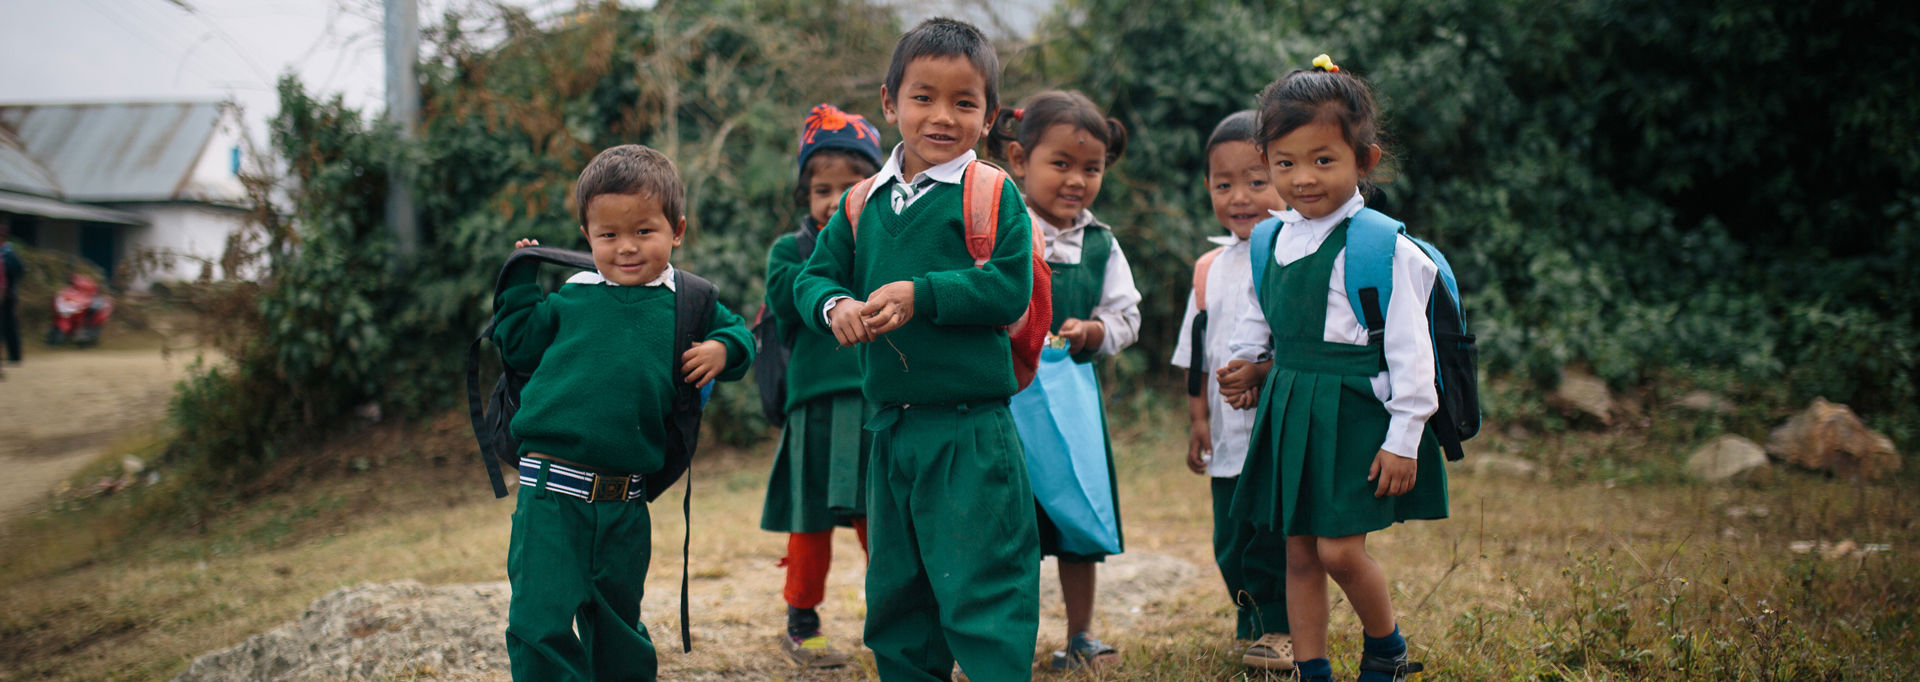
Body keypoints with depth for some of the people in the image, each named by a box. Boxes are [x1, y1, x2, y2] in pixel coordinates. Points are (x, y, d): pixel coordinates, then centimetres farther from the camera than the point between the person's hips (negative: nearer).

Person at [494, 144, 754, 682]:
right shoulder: (570, 299, 4)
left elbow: (739, 333, 19)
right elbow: (518, 346, 10)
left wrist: (722, 349, -2)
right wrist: (520, 283, 6)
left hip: (625, 506, 2)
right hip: (551, 496, -1)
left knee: (617, 630, 17)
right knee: (539, 624, -9)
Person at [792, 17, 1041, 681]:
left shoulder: (993, 196, -6)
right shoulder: (864, 202, 9)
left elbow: (1010, 289, -14)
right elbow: (814, 276, 11)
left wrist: (921, 295, -21)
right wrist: (835, 306, -11)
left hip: (971, 433, -6)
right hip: (891, 428, 6)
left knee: (982, 584, -5)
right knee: (896, 594, 17)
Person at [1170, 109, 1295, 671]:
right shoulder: (1210, 269, 11)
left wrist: (1262, 371, -24)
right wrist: (1198, 418, 12)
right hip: (1230, 438, 6)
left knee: (1280, 536, -2)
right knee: (1231, 545, 10)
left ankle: (1282, 631, 14)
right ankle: (1253, 626, 26)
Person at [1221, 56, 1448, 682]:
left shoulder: (1380, 245, -13)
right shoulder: (1273, 240, 7)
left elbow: (1408, 345, -13)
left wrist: (1403, 438, -14)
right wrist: (1243, 365, 10)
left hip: (1354, 413, -6)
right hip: (1287, 410, 7)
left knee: (1339, 548, -9)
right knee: (1298, 551, 9)